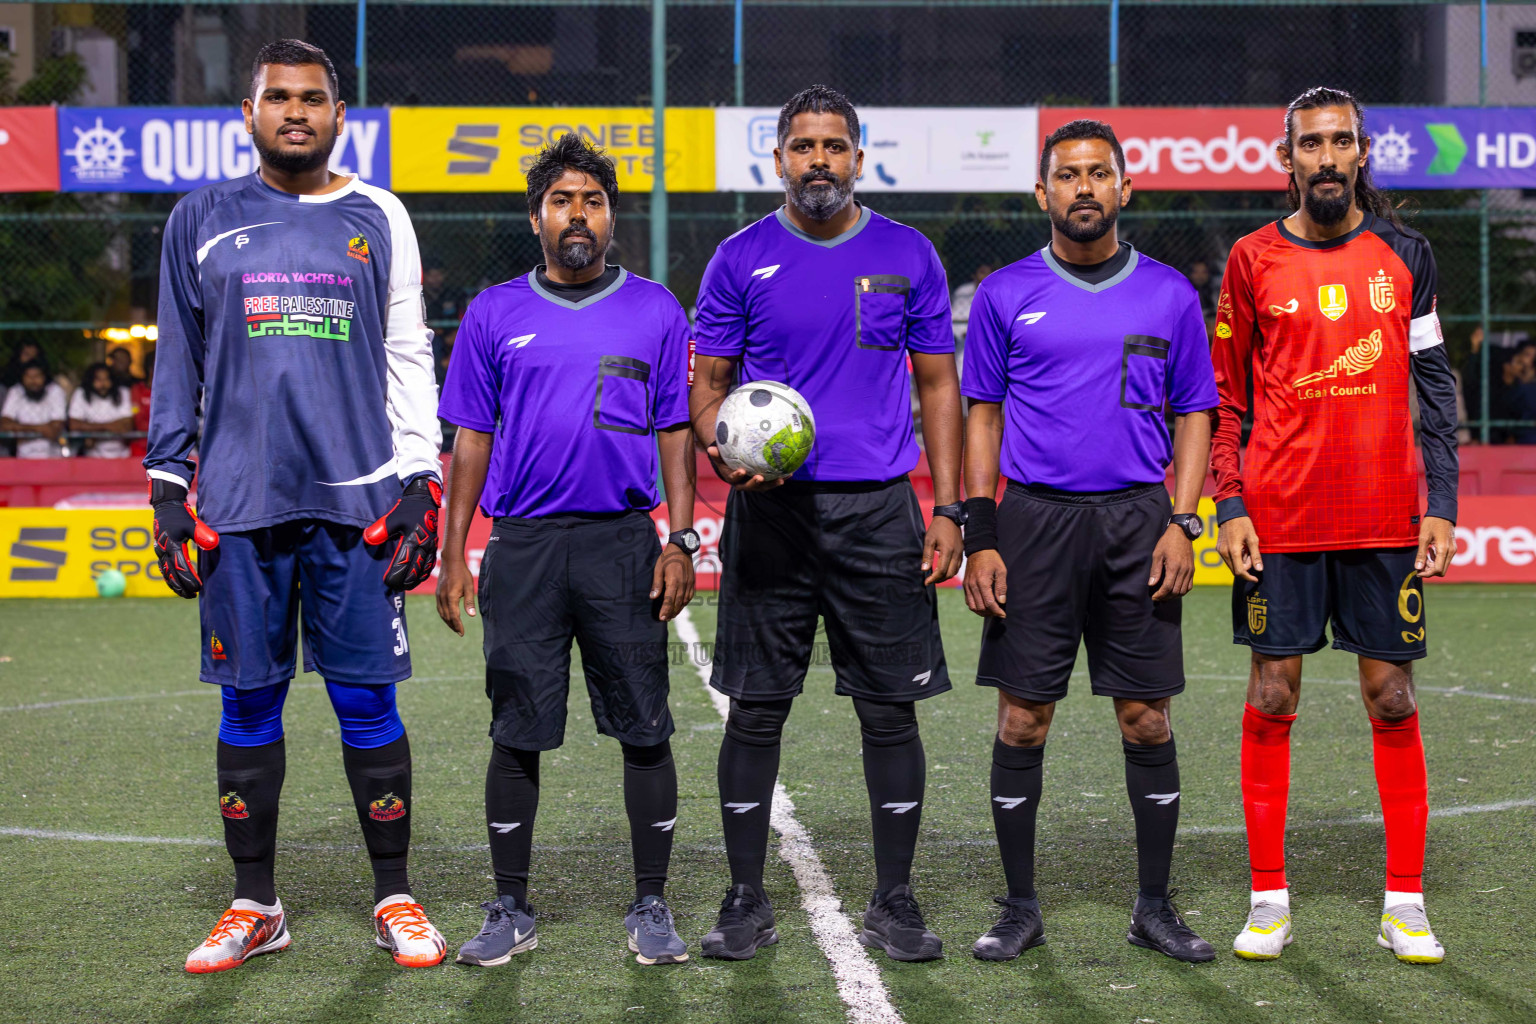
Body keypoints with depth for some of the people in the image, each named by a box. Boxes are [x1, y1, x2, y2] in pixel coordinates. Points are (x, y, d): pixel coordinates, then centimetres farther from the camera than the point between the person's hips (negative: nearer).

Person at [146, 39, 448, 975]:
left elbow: (409, 358, 9)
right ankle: (255, 908, 15)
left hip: (357, 501, -1)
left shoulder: (379, 220, 9)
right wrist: (167, 489, 5)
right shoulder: (204, 220, 10)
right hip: (239, 505, 1)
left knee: (368, 702, 0)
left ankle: (395, 899, 11)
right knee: (249, 703, 4)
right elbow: (178, 364, 11)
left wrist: (421, 484, 2)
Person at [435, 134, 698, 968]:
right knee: (517, 733, 3)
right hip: (522, 547, 0)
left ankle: (650, 908, 11)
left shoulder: (654, 311, 7)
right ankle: (511, 911, 13)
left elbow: (676, 432, 7)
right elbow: (472, 439, 9)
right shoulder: (495, 314, 8)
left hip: (625, 542, 0)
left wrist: (680, 542, -1)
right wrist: (453, 555, 4)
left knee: (644, 729, 1)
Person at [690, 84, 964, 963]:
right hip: (770, 509, 0)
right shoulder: (742, 259, 5)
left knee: (891, 707, 2)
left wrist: (948, 508, 1)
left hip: (880, 510, 0)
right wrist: (722, 449, -14)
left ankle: (895, 904, 12)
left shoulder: (908, 257, 6)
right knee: (756, 708, 2)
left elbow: (939, 385, 9)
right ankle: (747, 902, 12)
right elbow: (708, 383, 8)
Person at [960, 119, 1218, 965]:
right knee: (1022, 717, 1)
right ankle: (1019, 907, 12)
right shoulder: (1006, 294, 5)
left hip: (1138, 519, 1)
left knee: (1147, 718, 2)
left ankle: (1155, 907, 13)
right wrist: (980, 537, -1)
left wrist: (1181, 524, -2)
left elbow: (1195, 414, 10)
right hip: (1034, 516, -1)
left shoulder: (1169, 294, 7)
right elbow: (982, 415, 7)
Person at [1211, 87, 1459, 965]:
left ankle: (1406, 906, 10)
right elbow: (1224, 396, 5)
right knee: (1272, 699, 2)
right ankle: (1269, 902, 10)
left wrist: (1441, 506, -1)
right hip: (1280, 520, -1)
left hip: (1386, 520, 1)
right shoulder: (1255, 259, 3)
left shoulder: (1404, 255, 6)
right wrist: (1230, 507, -4)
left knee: (1393, 700, 3)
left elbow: (1436, 387, 7)